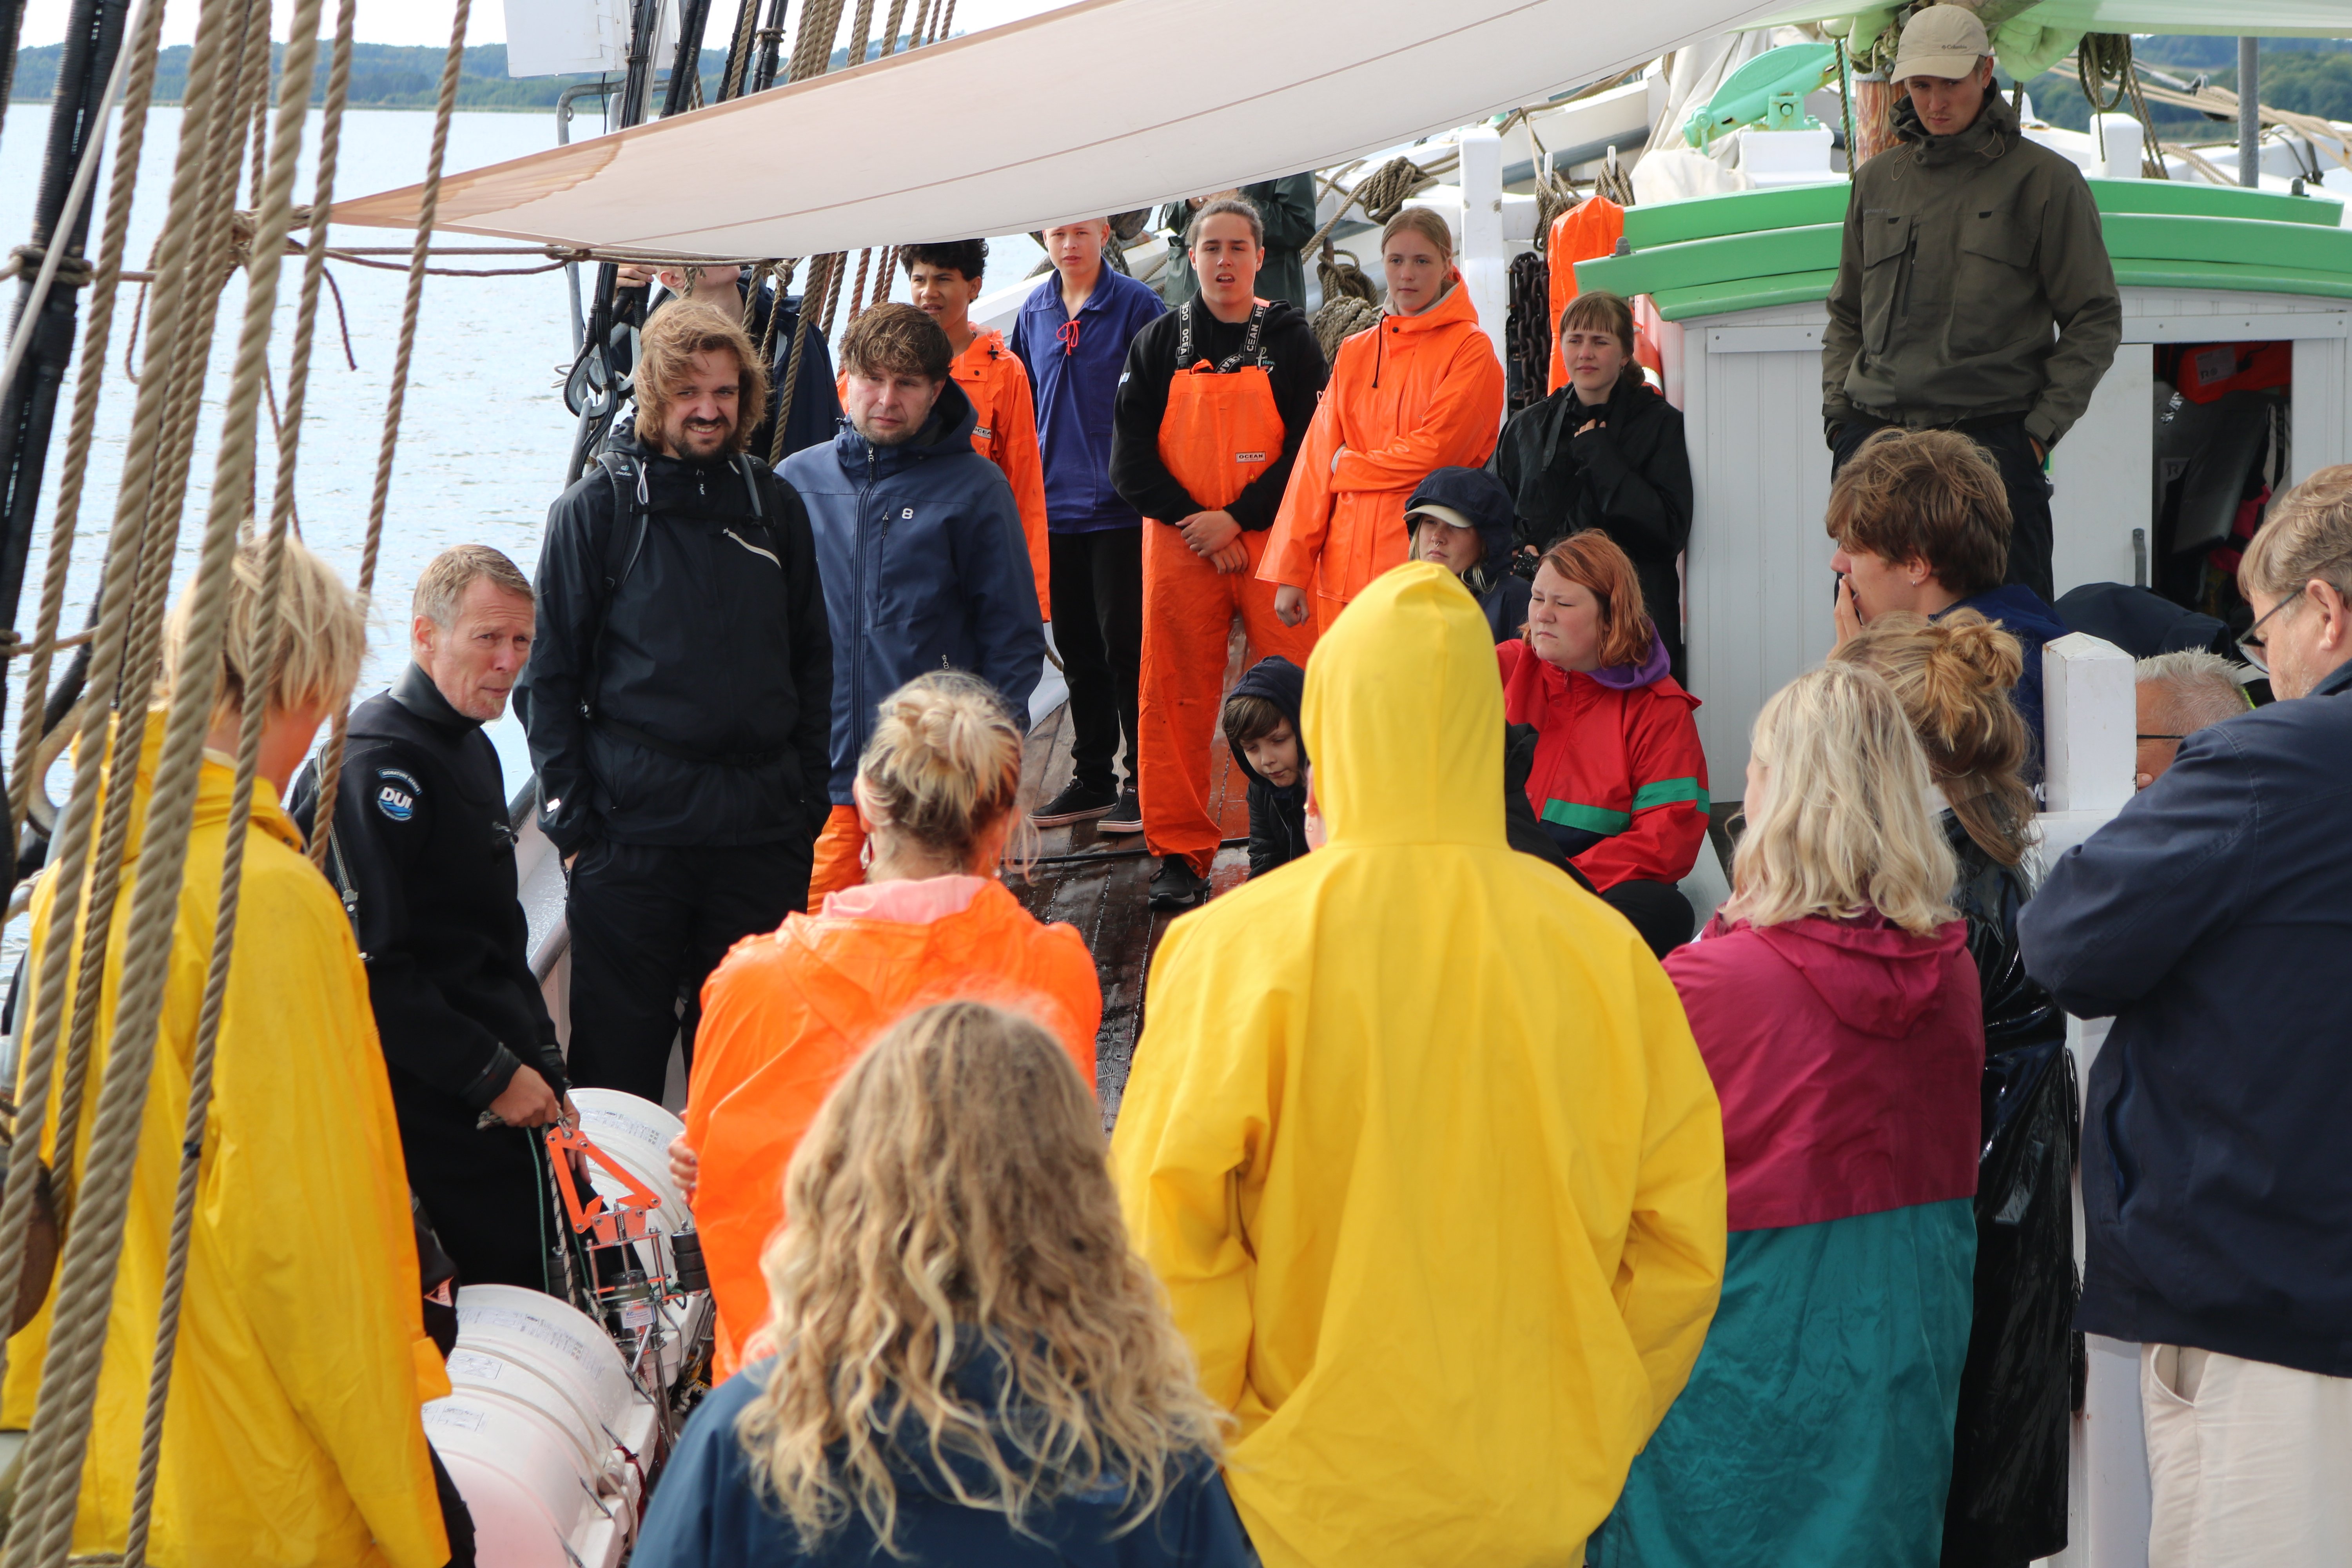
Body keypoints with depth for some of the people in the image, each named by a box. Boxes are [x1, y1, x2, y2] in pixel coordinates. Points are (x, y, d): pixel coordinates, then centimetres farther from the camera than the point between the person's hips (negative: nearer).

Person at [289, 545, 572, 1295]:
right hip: (438, 1113, -10)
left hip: (503, 1096, 10)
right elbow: (372, 970, -21)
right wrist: (494, 1073, -16)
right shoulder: (376, 766, -15)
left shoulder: (473, 751, 19)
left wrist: (547, 1076, 16)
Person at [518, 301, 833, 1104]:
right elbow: (547, 678, 0)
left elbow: (812, 660, 16)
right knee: (620, 1053, 2)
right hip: (633, 830, -3)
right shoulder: (595, 509, -1)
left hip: (762, 832, 3)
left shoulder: (774, 505, 9)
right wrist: (569, 821, -5)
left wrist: (810, 801, 9)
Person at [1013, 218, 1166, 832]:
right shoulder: (1034, 312, 9)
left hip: (1120, 505, -5)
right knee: (1079, 653, 12)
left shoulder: (1136, 305, -6)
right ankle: (1092, 779, 21)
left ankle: (1143, 782, 5)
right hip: (1056, 505, 5)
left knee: (1126, 647, -4)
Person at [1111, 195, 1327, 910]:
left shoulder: (1291, 340, 4)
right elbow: (1131, 460, 4)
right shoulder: (1159, 343, 8)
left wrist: (1235, 519, -11)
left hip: (1271, 543, -1)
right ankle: (1181, 852, 9)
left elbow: (1311, 450, -2)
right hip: (1181, 548, 2)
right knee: (1176, 702, 1)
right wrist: (1196, 525, -8)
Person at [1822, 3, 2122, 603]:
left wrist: (2041, 428, -5)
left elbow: (2095, 319, 3)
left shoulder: (2043, 180, 2)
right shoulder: (1878, 181, 15)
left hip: (1993, 440, -4)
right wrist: (1838, 409, 10)